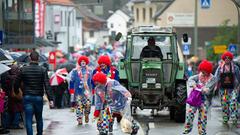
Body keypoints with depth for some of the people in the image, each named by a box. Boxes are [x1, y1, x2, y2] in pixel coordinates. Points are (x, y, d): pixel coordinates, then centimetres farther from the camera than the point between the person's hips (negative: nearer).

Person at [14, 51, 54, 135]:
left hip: (27, 97, -1)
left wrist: (16, 92, 23)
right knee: (39, 118, 16)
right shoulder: (43, 70, -5)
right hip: (39, 98, 1)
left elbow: (17, 83, 3)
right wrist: (50, 99, -10)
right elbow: (47, 86, -10)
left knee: (28, 119, -2)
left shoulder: (23, 70, -3)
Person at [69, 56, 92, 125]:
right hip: (78, 91, -1)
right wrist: (72, 91, -2)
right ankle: (79, 119, 2)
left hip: (87, 90, 1)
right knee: (79, 105, -4)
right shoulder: (75, 71, 4)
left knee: (88, 104, -13)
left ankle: (86, 115, 13)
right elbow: (72, 81, 4)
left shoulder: (89, 71, 13)